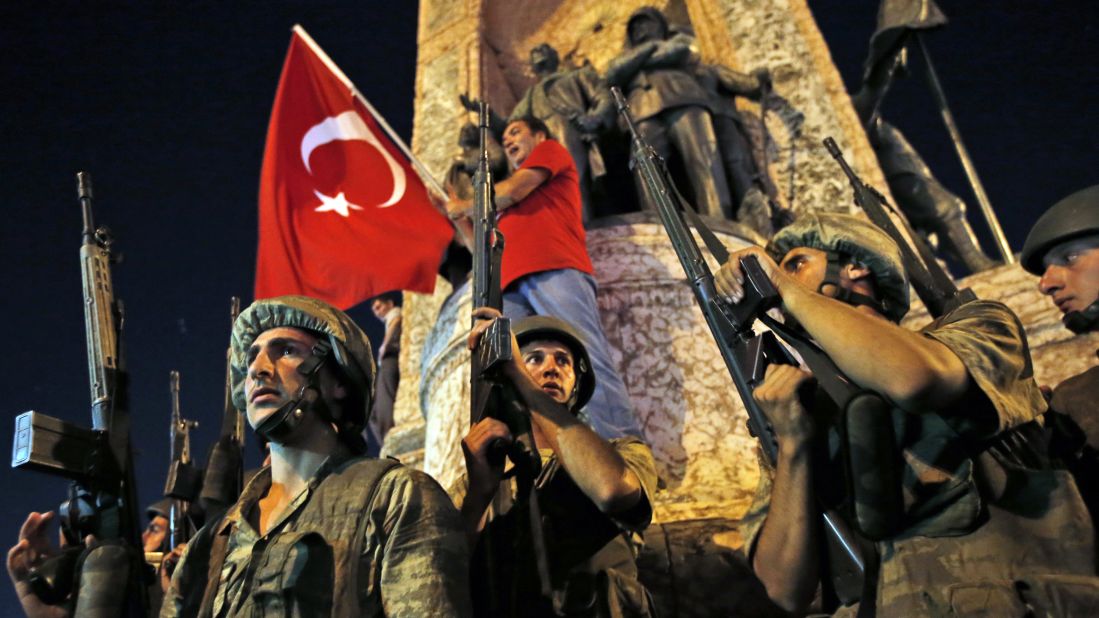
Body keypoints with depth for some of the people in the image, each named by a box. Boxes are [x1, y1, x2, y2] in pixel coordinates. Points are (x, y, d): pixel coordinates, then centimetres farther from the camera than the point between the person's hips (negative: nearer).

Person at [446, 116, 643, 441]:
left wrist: (466, 206, 24)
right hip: (512, 285, 7)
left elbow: (513, 191, 7)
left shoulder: (551, 149, 23)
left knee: (588, 360, -22)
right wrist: (456, 214, 39)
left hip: (555, 271, -7)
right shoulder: (512, 208, 39)